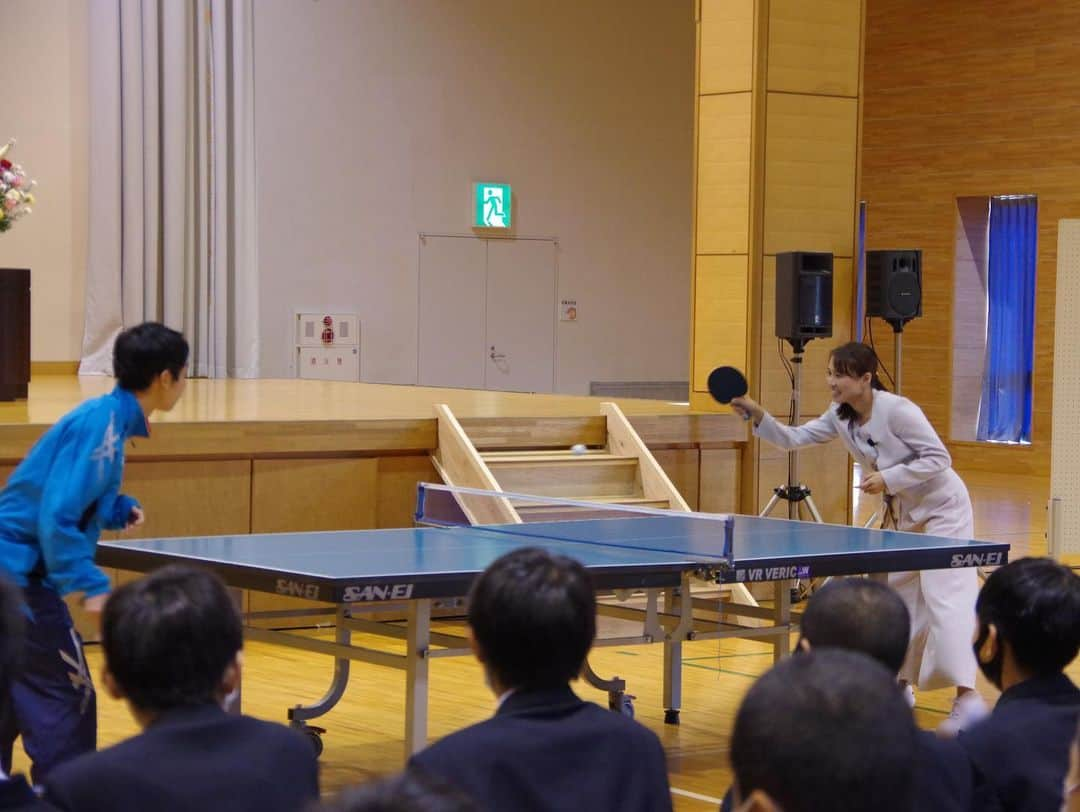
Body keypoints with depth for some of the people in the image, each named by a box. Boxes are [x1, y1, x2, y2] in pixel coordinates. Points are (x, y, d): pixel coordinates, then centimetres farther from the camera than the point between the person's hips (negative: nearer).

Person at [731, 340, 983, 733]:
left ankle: (967, 698, -26)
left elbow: (939, 458, -23)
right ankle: (901, 684, 23)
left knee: (944, 597, -18)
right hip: (905, 516, 9)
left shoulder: (896, 410, -25)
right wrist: (758, 416, -18)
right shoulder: (841, 417, -2)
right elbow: (792, 439, -2)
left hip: (943, 508, -9)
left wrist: (887, 479, -28)